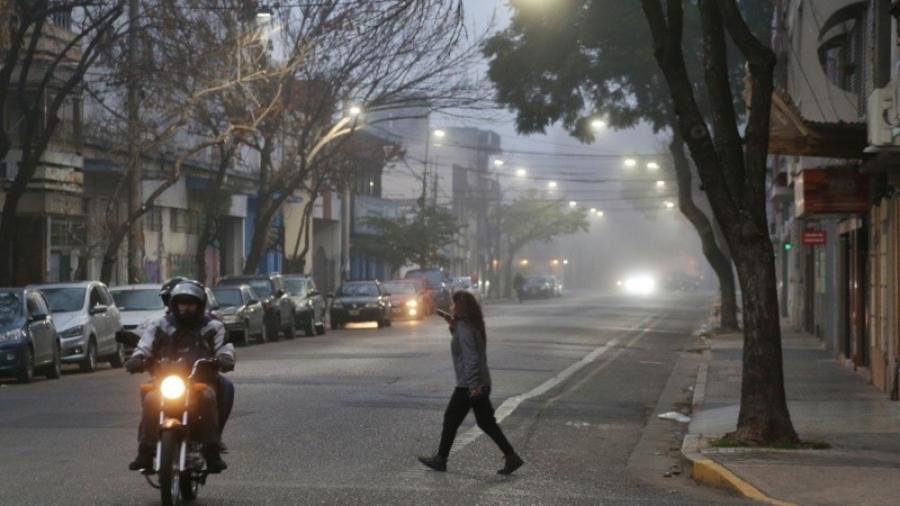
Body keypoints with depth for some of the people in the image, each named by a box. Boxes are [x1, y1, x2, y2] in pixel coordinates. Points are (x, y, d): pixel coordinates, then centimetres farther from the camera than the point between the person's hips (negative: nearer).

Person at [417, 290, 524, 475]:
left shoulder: (464, 328, -16)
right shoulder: (472, 325, 12)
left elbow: (470, 357, -24)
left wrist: (472, 384, -28)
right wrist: (453, 327, 14)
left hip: (468, 386, -9)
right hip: (481, 384, 9)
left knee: (451, 420, 5)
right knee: (486, 422, 10)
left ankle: (440, 459, 15)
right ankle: (511, 457, 5)